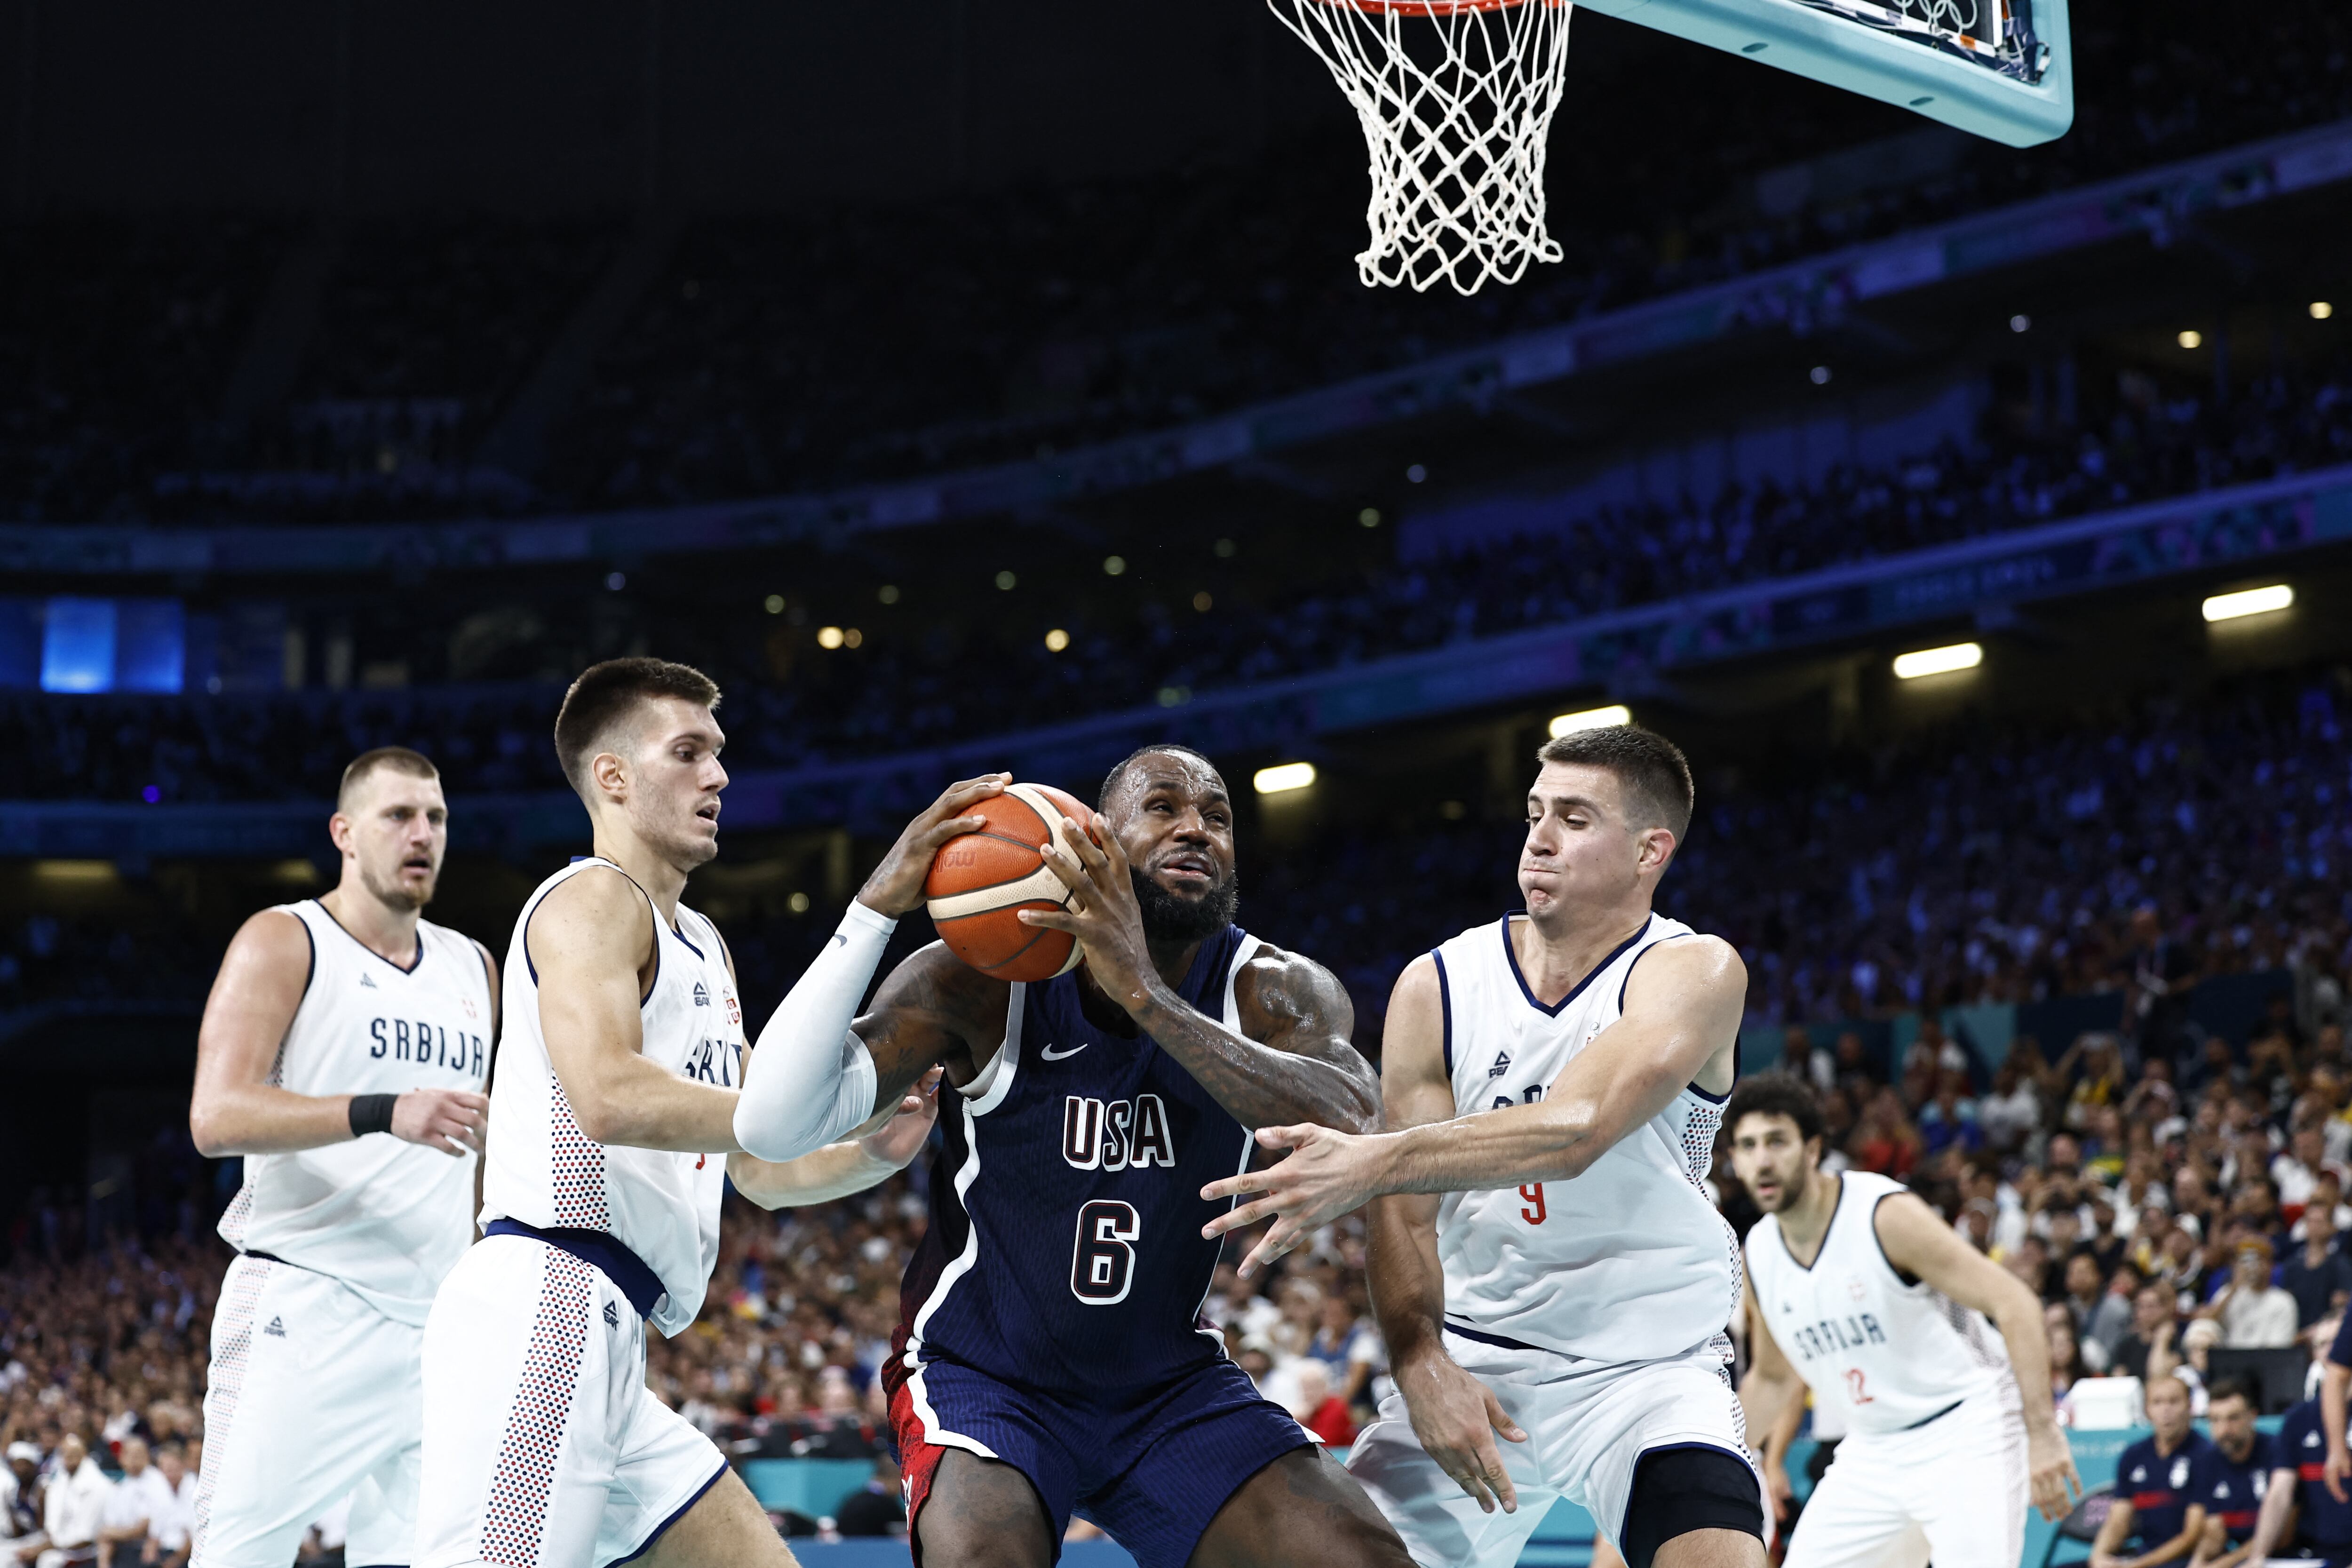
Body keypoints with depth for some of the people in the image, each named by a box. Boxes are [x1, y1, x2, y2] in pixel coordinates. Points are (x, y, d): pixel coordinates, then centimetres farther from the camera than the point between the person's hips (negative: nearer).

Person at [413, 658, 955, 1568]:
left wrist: (873, 1154, 7)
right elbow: (610, 1098, -21)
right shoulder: (594, 898, -3)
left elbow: (757, 1171, 27)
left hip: (605, 1355, 10)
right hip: (541, 1314, -10)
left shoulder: (703, 947, 27)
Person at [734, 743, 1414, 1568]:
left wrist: (1145, 993, -42)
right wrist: (880, 903, -35)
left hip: (1172, 1383, 3)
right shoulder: (979, 981, -16)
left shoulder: (1276, 994, -11)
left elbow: (1358, 1132, -34)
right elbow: (771, 1125, -27)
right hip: (982, 1374, -3)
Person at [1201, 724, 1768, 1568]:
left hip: (1647, 1363, -3)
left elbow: (1574, 1130, -30)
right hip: (1474, 1359, 3)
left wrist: (1374, 1161, -41)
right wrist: (1422, 1365, -24)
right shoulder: (1437, 987, -1)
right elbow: (1406, 1215, -5)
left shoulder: (1694, 973, -12)